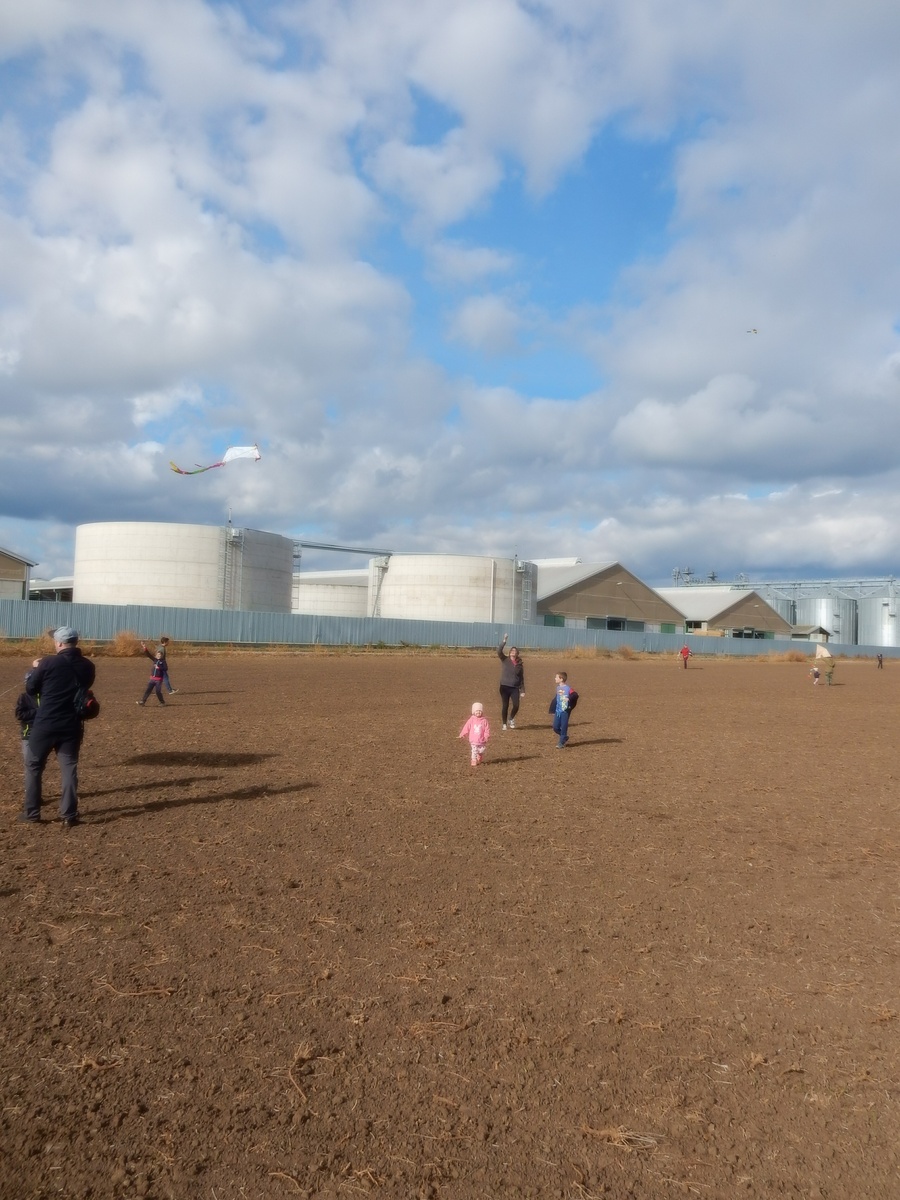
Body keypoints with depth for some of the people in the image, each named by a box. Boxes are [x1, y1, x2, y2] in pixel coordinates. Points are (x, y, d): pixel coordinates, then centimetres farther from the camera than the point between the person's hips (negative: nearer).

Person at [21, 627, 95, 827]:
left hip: (45, 724, -3)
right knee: (69, 768, 9)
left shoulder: (48, 662, -12)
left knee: (33, 766, 14)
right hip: (72, 726, 3)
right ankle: (69, 815, 7)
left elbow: (30, 689, -2)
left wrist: (37, 669, 15)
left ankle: (32, 814, 19)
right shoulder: (87, 666, -1)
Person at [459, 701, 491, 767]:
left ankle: (480, 761, 35)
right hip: (473, 740, -1)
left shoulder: (484, 720, -5)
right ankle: (474, 762, 2)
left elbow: (487, 729, -3)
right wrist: (462, 734, -1)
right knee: (474, 751, -5)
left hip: (482, 740, 1)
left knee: (481, 751, 13)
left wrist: (486, 736, -11)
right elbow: (466, 727, 0)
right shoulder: (471, 720, -4)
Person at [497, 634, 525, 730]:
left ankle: (511, 718, 18)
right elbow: (499, 651, -16)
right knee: (505, 706, 1)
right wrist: (504, 641, -24)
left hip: (515, 688, 1)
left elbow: (522, 678, 10)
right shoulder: (504, 660, 2)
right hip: (504, 687, -1)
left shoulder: (520, 664, 7)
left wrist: (522, 691, 7)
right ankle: (504, 724, 16)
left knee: (516, 706, -11)